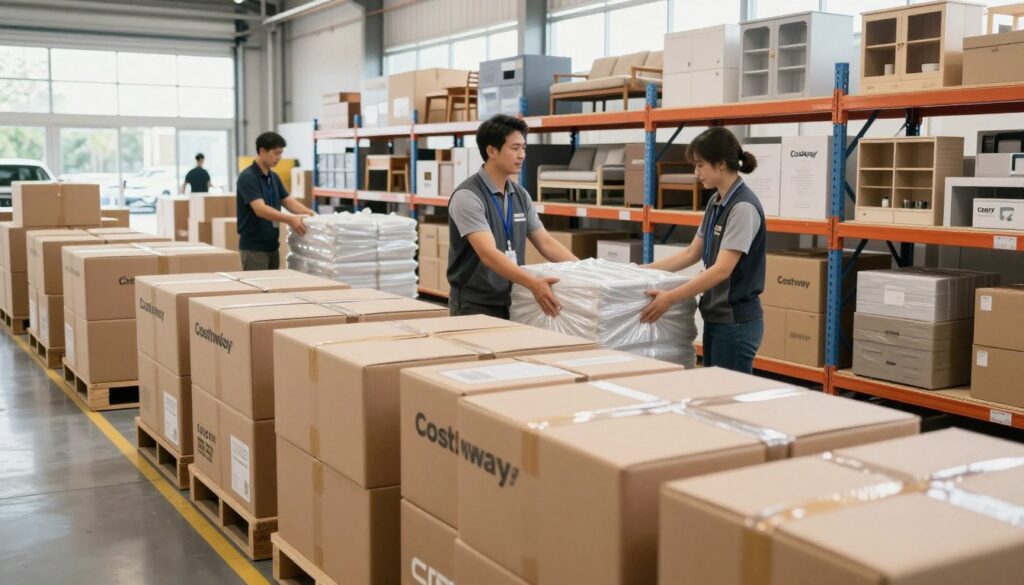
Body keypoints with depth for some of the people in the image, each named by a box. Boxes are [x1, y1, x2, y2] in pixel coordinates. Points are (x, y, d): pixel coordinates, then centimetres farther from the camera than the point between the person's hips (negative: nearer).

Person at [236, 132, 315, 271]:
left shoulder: (274, 177, 11)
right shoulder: (247, 177, -17)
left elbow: (288, 202, 9)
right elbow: (260, 209, -29)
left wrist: (311, 214, -7)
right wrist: (290, 220, -39)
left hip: (271, 246, 9)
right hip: (253, 247, -9)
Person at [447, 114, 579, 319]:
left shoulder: (520, 195, 8)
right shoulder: (467, 196, -18)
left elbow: (545, 242, 9)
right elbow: (488, 254, -30)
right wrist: (533, 284, -42)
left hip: (510, 303, 8)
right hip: (474, 306, -7)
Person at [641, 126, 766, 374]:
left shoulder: (743, 207, -20)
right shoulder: (716, 202, 10)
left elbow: (721, 270, -25)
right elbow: (692, 253, 17)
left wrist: (670, 297, -28)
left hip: (736, 321, -9)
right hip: (716, 317, 9)